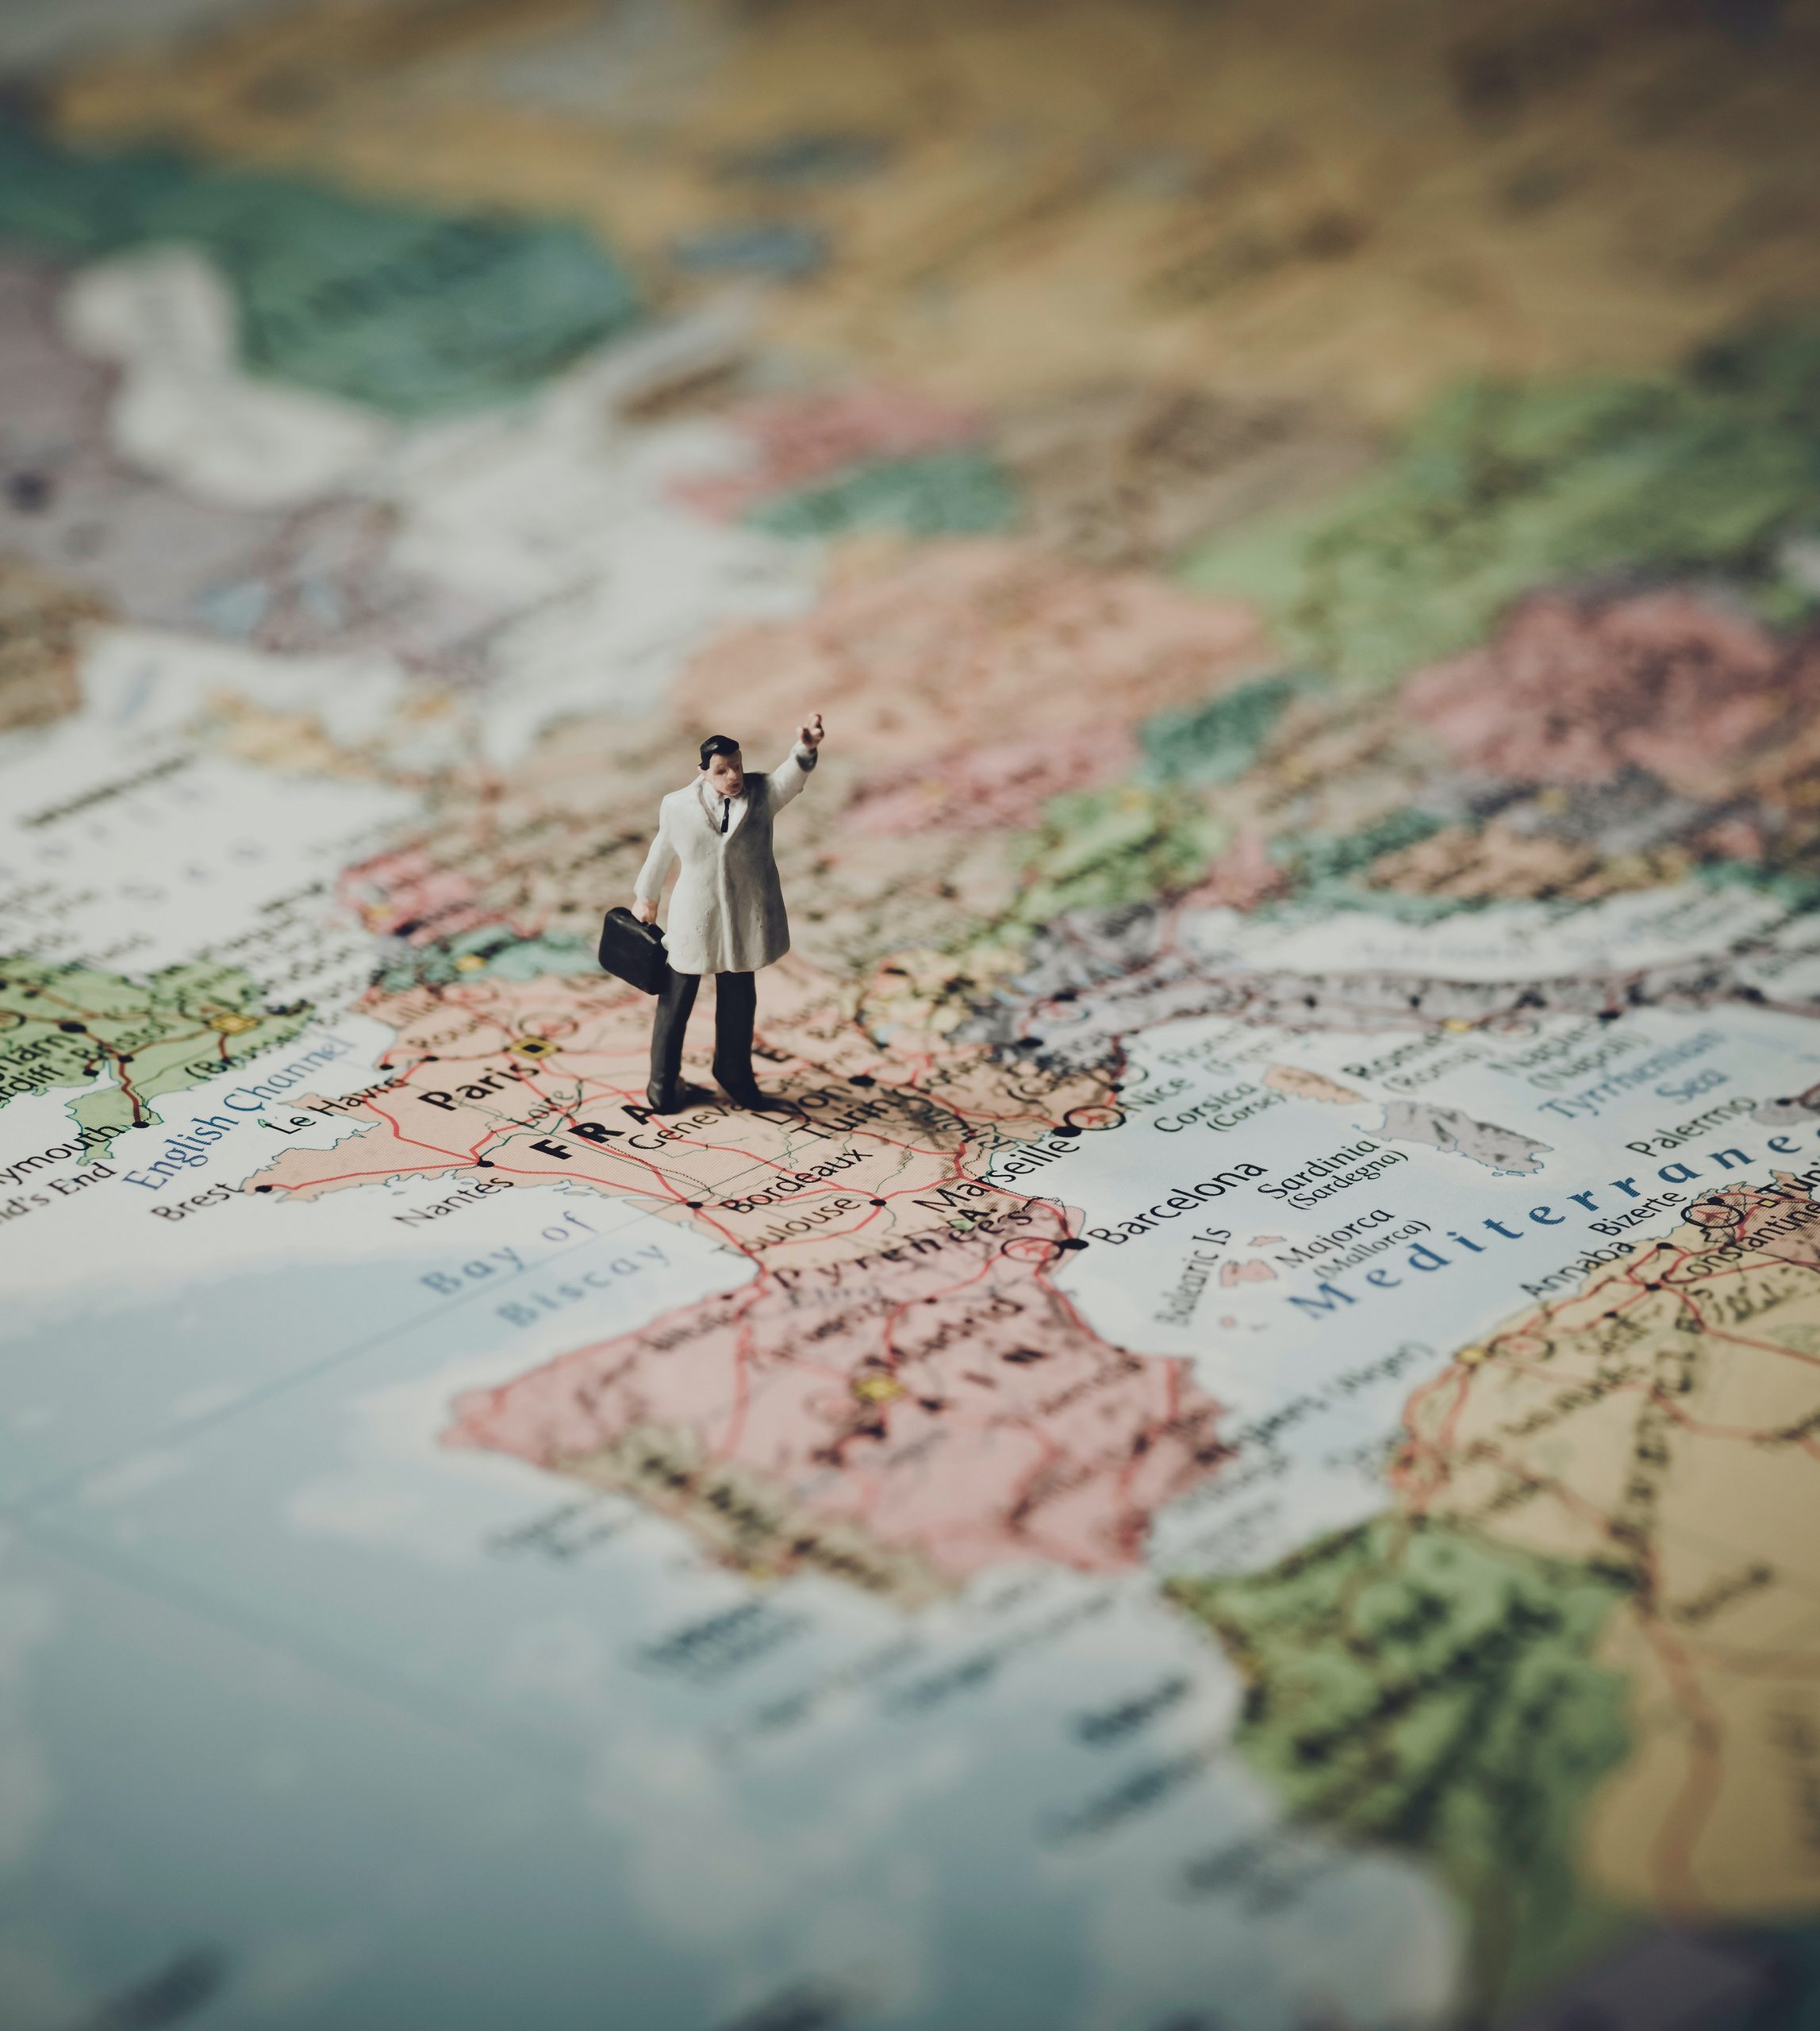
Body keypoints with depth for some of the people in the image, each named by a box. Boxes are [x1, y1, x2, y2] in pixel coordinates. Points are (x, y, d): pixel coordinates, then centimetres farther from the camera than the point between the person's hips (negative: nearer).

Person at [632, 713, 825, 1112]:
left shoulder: (761, 795, -8)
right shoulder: (678, 807, -9)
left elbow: (791, 777, -30)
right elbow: (661, 853, 7)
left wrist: (805, 749, -53)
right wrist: (645, 897, 21)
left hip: (742, 924, 2)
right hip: (693, 923, -2)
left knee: (738, 1003, 18)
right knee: (675, 1005, 12)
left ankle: (735, 1078, 36)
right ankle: (663, 1089, 25)